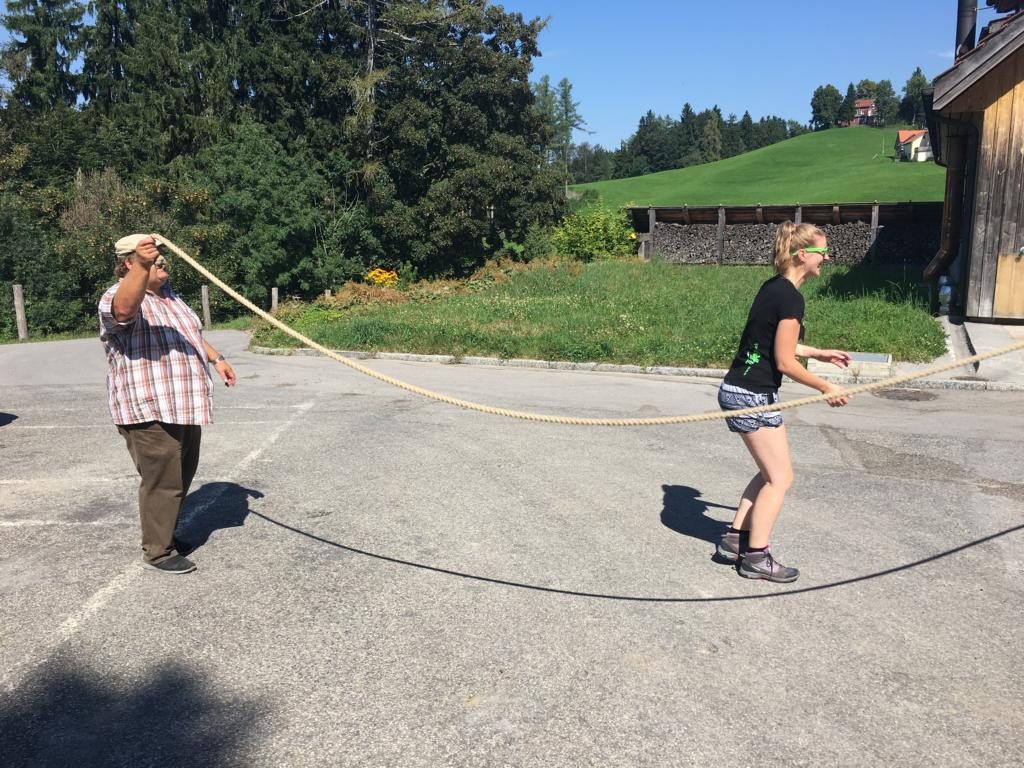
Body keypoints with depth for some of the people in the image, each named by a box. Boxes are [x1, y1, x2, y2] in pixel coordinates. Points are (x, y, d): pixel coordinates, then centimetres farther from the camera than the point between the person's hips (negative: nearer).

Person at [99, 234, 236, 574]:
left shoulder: (169, 296, 16)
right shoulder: (118, 296, -13)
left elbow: (191, 335, 31)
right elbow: (125, 308, -40)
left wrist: (216, 358, 22)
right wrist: (142, 267, -53)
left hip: (183, 405, 9)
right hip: (148, 410, -9)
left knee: (182, 476, 18)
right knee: (162, 480, -5)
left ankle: (164, 533, 34)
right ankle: (158, 550, 8)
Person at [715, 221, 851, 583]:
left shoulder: (773, 288, 10)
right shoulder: (790, 298, -19)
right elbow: (785, 362, -17)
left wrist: (820, 353, 27)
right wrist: (825, 387, -5)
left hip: (740, 390, 10)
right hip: (753, 396, -10)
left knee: (770, 472, 18)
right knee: (780, 478, 1)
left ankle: (735, 538, 23)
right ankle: (755, 557, 10)